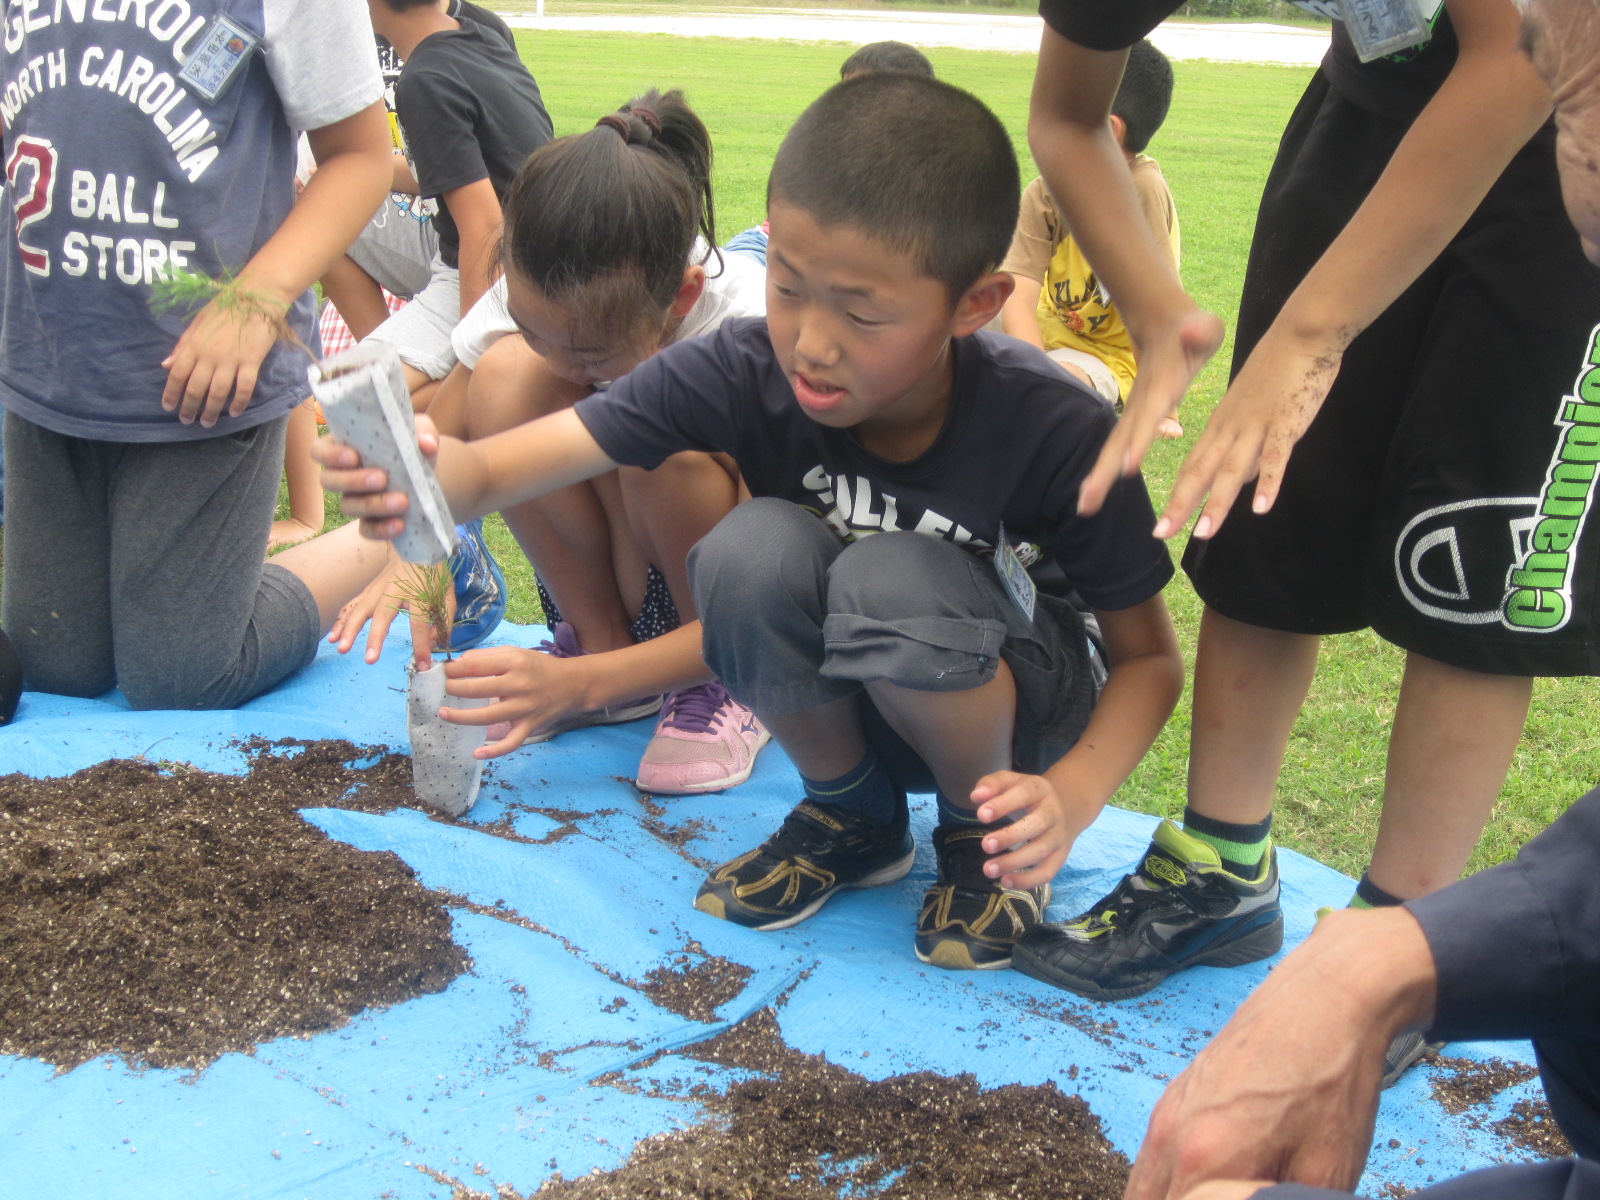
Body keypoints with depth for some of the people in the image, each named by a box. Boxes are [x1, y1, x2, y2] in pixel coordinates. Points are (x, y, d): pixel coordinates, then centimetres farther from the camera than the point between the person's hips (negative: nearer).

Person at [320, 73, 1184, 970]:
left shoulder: (1056, 432, -26)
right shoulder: (746, 373, -22)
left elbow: (1150, 659, -14)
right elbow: (496, 467, -27)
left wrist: (1071, 798, -33)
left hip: (1020, 711, -2)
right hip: (843, 710, 3)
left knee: (890, 580, -35)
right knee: (754, 548, -30)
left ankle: (986, 833, -4)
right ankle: (852, 818, -2)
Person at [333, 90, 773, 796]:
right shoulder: (535, 294, -18)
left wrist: (575, 681, -37)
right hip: (616, 577, 4)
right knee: (505, 375, -23)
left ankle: (732, 683, -10)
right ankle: (600, 642, -7)